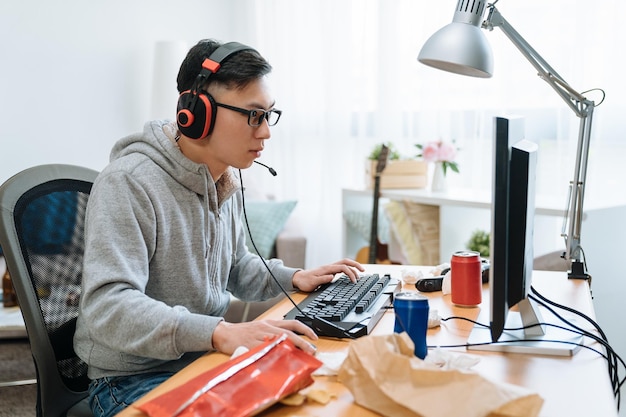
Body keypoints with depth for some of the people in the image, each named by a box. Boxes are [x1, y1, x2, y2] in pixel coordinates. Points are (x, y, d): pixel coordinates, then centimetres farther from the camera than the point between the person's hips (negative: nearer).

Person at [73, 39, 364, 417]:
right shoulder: (128, 183, -21)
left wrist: (293, 278, 5)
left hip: (206, 359, 8)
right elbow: (107, 306, -31)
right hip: (136, 379, -8)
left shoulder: (227, 179, 6)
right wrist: (220, 333, -42)